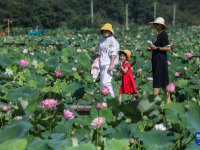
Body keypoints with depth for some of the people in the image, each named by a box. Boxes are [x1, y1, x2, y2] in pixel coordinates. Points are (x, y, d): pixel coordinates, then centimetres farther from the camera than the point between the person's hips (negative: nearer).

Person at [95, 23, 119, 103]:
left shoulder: (112, 41, -8)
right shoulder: (102, 40, 17)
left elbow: (113, 54, -13)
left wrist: (111, 65, -20)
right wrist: (98, 54, 6)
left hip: (109, 64, -9)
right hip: (102, 64, 9)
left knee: (106, 82, -17)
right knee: (102, 83, 8)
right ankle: (104, 100, 13)